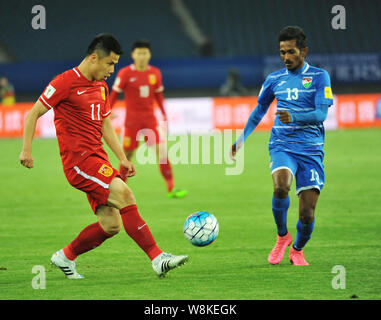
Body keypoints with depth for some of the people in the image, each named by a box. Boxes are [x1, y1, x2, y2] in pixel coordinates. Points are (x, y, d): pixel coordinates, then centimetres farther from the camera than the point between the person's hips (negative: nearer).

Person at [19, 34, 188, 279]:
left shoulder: (101, 86, 16)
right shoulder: (66, 82, -9)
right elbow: (33, 114, -5)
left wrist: (122, 158, 18)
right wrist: (27, 150, -11)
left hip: (97, 158, 9)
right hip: (78, 160, -9)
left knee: (111, 225, 0)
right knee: (124, 194, -23)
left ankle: (65, 257, 20)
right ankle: (158, 258, -24)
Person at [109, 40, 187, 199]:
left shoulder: (155, 73, 5)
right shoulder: (125, 73, -6)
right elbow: (114, 94, -1)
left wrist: (164, 116, 14)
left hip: (150, 118, 3)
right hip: (132, 119, -3)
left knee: (161, 150, -8)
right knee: (127, 154, 0)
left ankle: (171, 188, -8)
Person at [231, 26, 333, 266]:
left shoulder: (319, 77, 0)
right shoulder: (275, 79, 10)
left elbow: (321, 114, -11)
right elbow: (260, 110, 25)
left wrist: (293, 117, -27)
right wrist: (242, 139, 19)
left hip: (311, 151, -1)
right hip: (282, 145, 1)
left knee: (307, 215, -7)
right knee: (281, 186, -31)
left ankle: (297, 250, 25)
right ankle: (282, 237, -5)